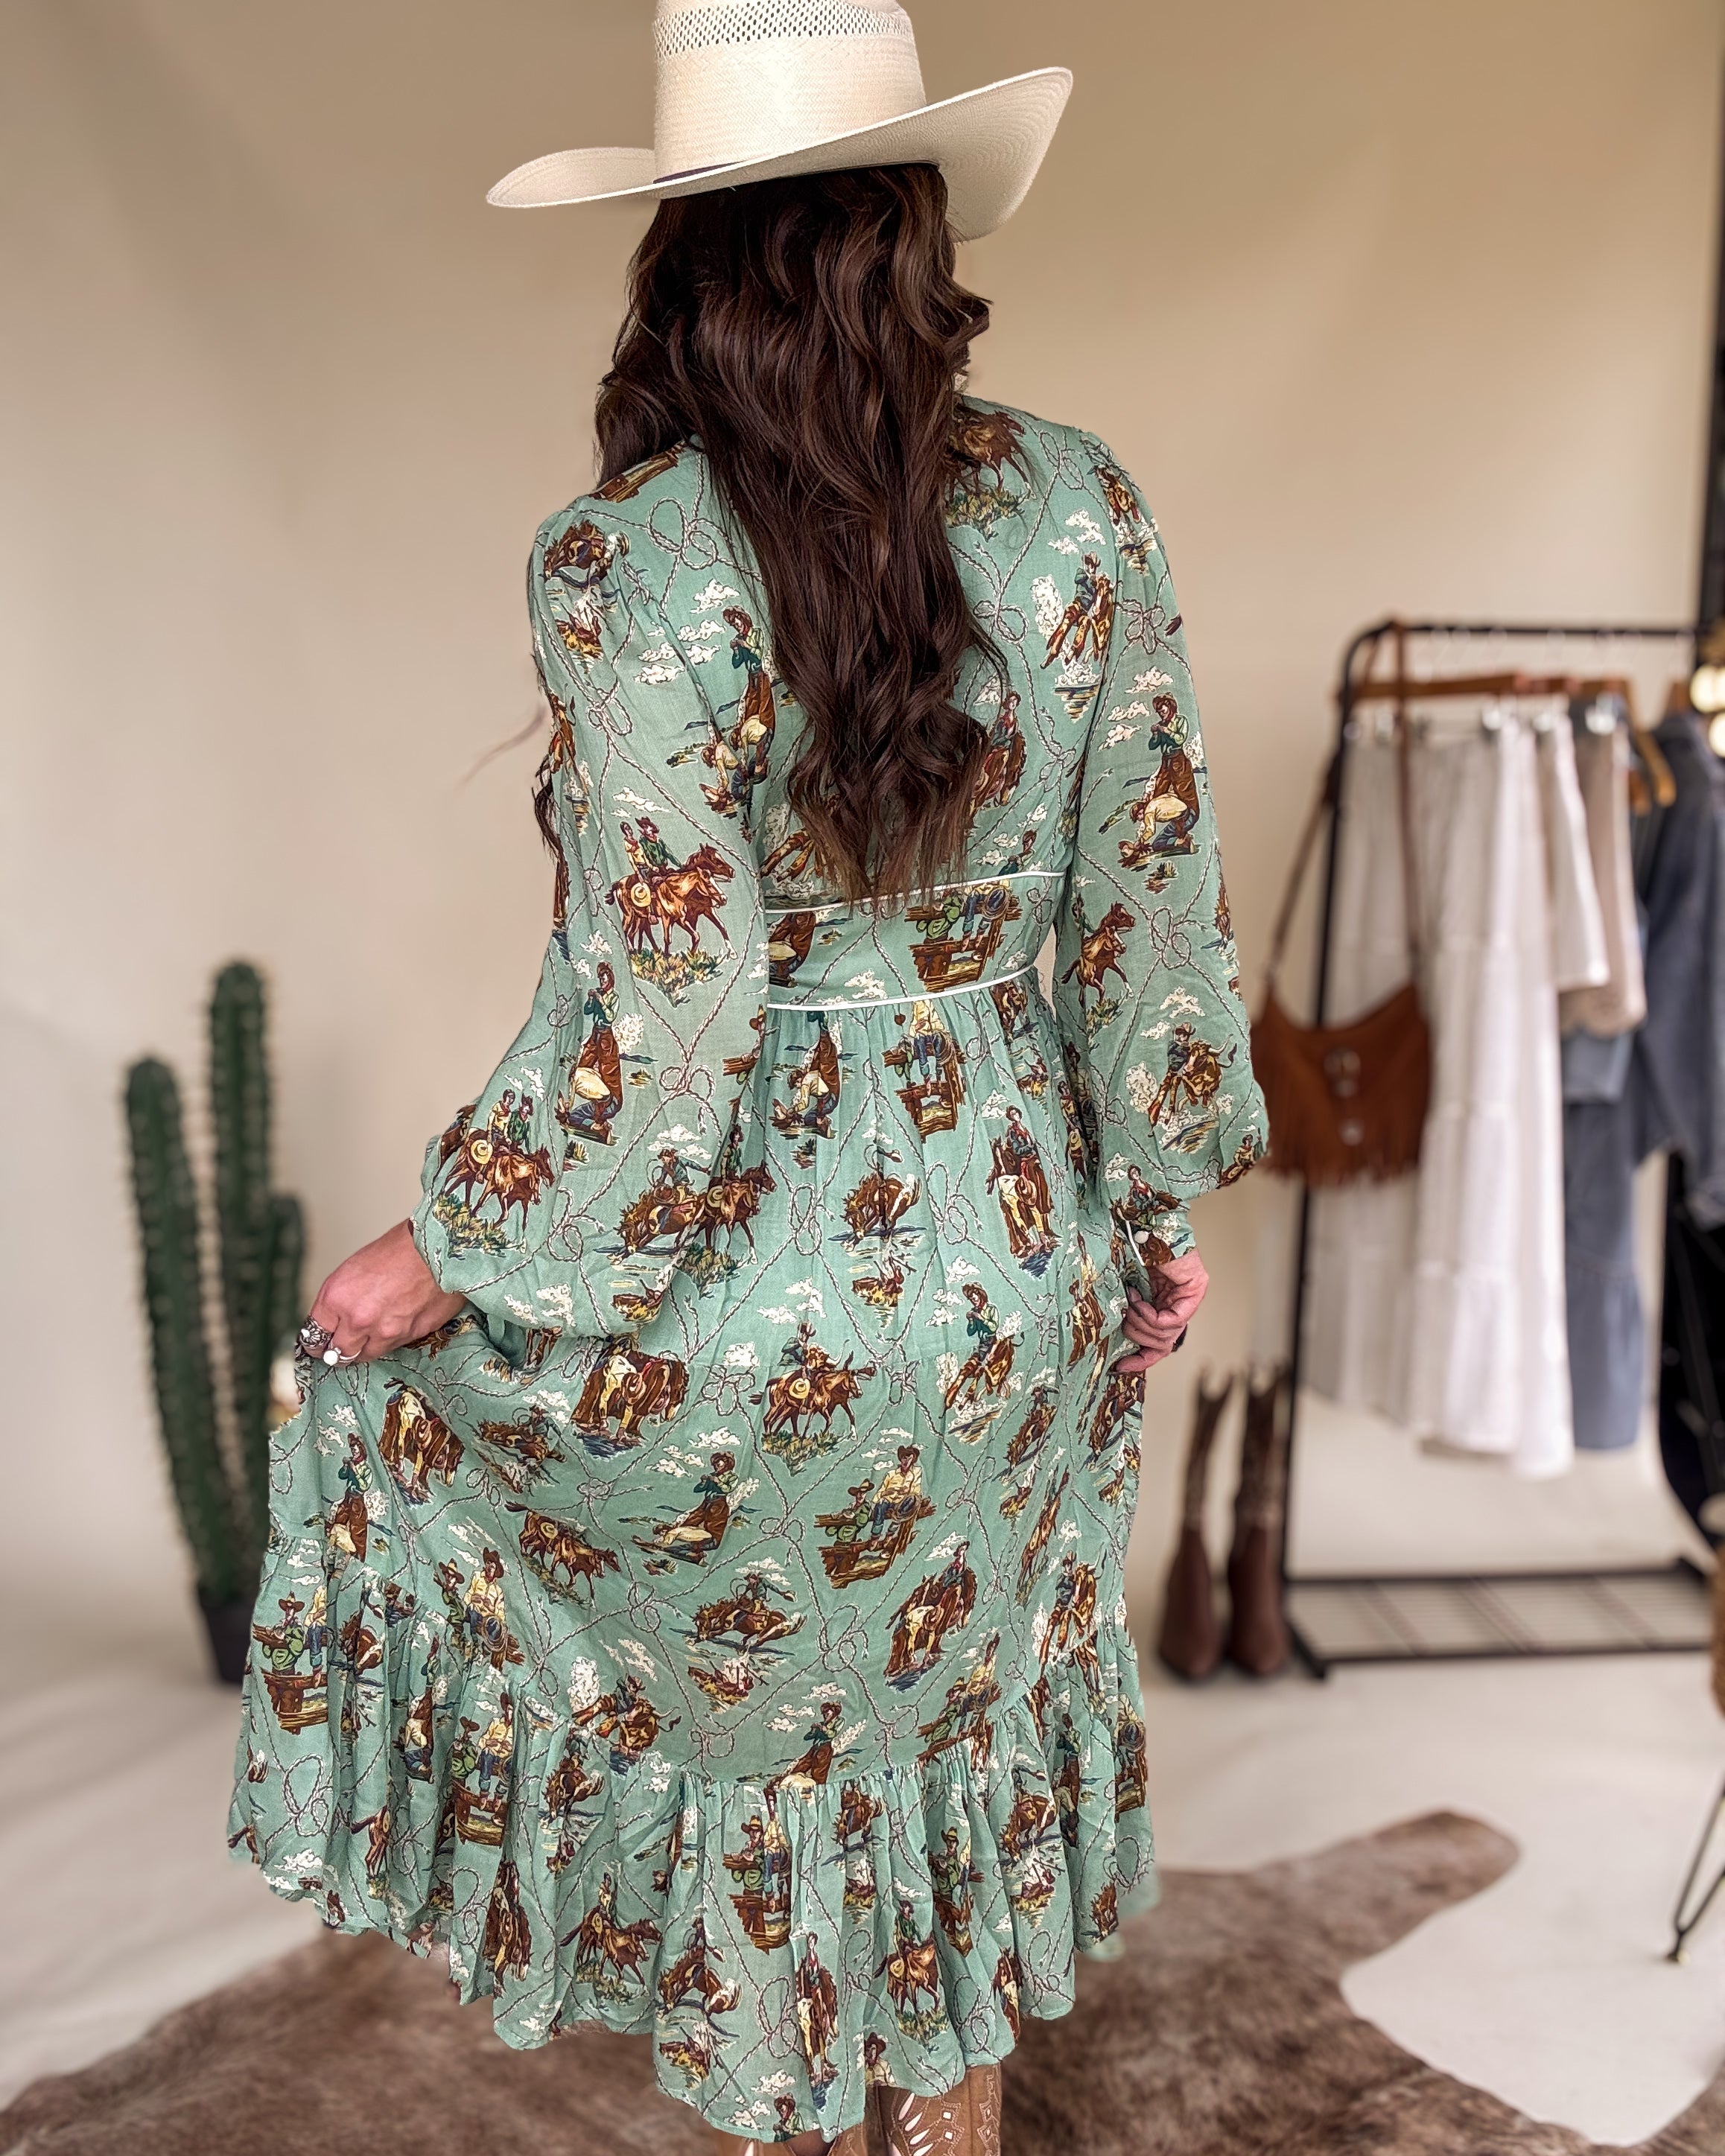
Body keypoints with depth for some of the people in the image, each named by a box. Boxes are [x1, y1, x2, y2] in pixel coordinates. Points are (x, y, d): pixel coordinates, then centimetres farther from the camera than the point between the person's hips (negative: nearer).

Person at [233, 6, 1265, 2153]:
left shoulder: (627, 566, -20)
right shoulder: (1081, 510, -7)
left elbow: (653, 1026, -21)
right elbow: (1149, 909, -1)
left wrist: (448, 1260, -5)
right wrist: (1155, 1196, 13)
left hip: (759, 1308, -4)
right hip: (1017, 1281, 5)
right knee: (940, 1706, 28)